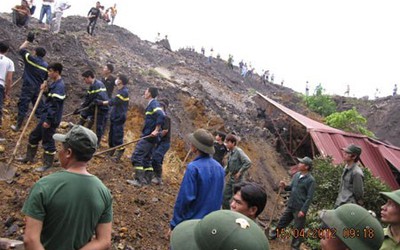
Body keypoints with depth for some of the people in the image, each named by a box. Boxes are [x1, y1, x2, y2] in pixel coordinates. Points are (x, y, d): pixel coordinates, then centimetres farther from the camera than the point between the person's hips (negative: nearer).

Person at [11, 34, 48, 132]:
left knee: (23, 106, 2)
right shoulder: (46, 65, 4)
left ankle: (18, 127, 10)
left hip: (28, 87, -4)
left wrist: (28, 40, 15)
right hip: (38, 89, 4)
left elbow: (21, 49, 6)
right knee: (39, 107, 12)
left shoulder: (31, 59, -8)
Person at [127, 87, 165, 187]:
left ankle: (139, 180, -10)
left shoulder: (154, 104, -12)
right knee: (146, 158, 15)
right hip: (148, 136, 10)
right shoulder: (152, 104, 18)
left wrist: (156, 130, -25)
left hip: (149, 136, -10)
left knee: (136, 156, -11)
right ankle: (147, 179, 21)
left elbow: (161, 116, -27)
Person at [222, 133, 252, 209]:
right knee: (225, 197, 11)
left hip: (237, 180, -8)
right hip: (231, 179, 8)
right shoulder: (230, 153, 8)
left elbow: (248, 162, -25)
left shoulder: (238, 151, -15)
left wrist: (240, 172, -19)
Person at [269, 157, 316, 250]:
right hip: (290, 205, 7)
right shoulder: (296, 175, 4)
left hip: (299, 208, -7)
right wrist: (285, 186, -6)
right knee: (282, 221, 21)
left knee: (298, 229, 7)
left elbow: (309, 197, -16)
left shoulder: (310, 180, -16)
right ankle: (273, 235, 41)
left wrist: (303, 210, -19)